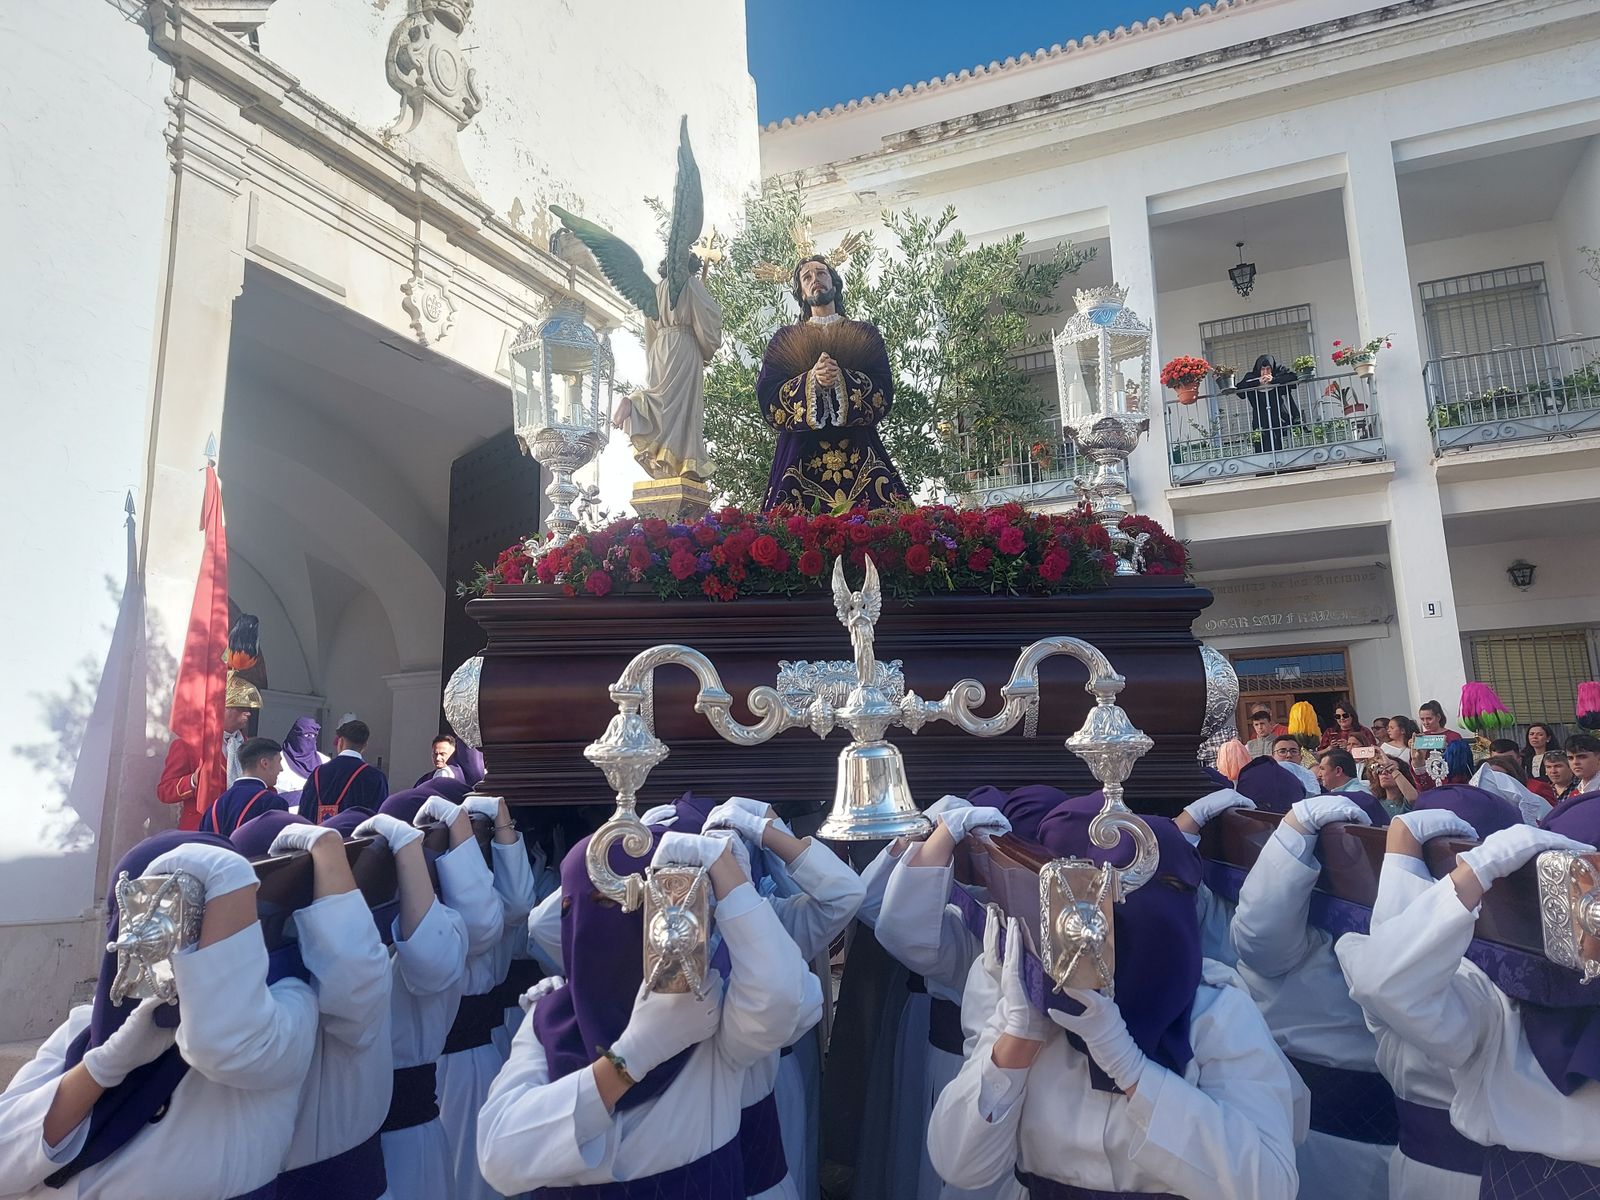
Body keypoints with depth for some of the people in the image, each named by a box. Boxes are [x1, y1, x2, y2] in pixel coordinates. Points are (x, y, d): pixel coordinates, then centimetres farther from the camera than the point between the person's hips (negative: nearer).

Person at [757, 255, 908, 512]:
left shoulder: (865, 334, 17)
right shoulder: (784, 339, 18)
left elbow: (884, 392, 3)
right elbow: (766, 396, 3)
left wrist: (842, 379, -14)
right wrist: (811, 381, -13)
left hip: (859, 454, 0)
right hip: (801, 455, 0)